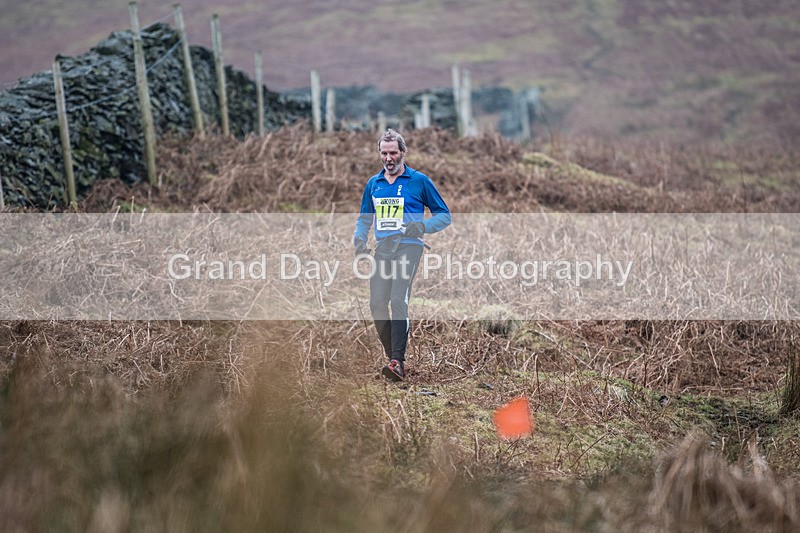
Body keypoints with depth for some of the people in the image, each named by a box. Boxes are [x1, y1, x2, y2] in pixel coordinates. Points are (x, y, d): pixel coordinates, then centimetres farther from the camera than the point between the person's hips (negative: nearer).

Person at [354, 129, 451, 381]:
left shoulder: (419, 181, 2)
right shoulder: (373, 184, 15)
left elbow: (444, 215, 6)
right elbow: (364, 218, 27)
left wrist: (423, 226, -13)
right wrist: (359, 240, 7)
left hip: (408, 247, -5)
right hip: (382, 248, 5)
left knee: (398, 301, -19)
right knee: (377, 303, -3)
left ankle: (398, 362, -24)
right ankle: (393, 355, 11)